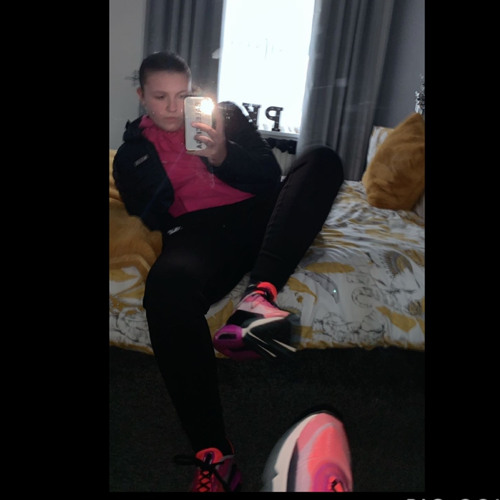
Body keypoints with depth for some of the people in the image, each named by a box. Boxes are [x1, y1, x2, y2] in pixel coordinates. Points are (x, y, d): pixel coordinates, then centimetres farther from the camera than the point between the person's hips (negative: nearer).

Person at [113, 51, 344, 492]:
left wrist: (223, 157, -10)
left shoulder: (225, 114, 20)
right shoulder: (132, 153, 21)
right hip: (197, 232, -2)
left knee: (321, 159, -22)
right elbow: (152, 217, 12)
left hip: (259, 215, 3)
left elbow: (271, 175, 8)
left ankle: (261, 293, -40)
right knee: (167, 285, -38)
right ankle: (213, 456, -35)